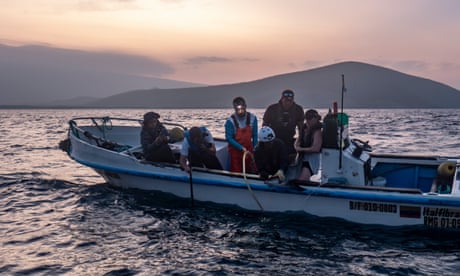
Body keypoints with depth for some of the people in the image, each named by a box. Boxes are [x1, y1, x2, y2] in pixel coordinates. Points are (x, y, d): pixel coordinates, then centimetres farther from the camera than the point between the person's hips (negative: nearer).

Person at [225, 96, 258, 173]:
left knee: (251, 172, 12)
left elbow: (254, 136, 0)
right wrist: (241, 148, -18)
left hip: (249, 150, 3)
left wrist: (254, 149, 2)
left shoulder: (252, 118, -9)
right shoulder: (230, 121, -18)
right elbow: (229, 138, -14)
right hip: (235, 150, -3)